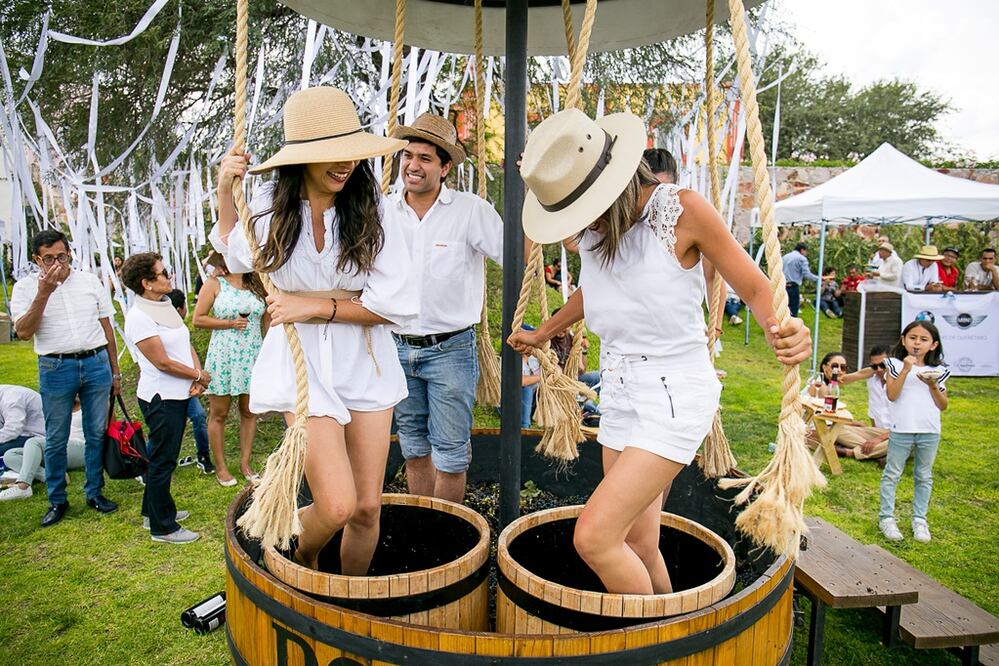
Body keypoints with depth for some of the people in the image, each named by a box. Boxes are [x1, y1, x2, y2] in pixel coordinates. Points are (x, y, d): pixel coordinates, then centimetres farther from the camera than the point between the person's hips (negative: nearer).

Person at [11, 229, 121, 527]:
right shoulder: (26, 287, 0)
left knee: (97, 433, 8)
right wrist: (43, 293, -19)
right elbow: (23, 332, -12)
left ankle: (94, 492, 22)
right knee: (56, 440, 6)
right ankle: (57, 500, 20)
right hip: (56, 369, -2)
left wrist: (115, 371, 11)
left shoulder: (90, 281, 6)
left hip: (96, 363, 2)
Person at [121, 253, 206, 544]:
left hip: (179, 395, 9)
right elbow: (163, 362, -19)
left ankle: (154, 511, 37)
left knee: (162, 457, 21)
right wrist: (200, 376, -8)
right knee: (163, 460, 2)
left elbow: (187, 345, 9)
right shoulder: (138, 317, -18)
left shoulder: (167, 306, 9)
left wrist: (197, 380, -5)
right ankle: (163, 528, 15)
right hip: (160, 397, -9)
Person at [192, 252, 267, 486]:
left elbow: (266, 321, 11)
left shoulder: (256, 283, 7)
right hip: (224, 356, -3)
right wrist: (229, 323, -12)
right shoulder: (214, 284, -2)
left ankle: (245, 463, 19)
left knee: (249, 412, 7)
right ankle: (220, 467, 17)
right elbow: (198, 319, -3)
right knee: (218, 414, 6)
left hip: (253, 355, 3)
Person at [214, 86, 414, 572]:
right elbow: (235, 257, 19)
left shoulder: (372, 212, -6)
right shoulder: (270, 206, -2)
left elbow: (396, 305, -11)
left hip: (365, 362, 1)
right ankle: (302, 561, 25)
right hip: (302, 361, -1)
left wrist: (316, 306, -15)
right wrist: (224, 190, 6)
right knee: (337, 507, -12)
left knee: (368, 507, 8)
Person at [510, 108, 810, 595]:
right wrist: (543, 332, 36)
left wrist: (782, 330, -28)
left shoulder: (682, 211, -14)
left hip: (674, 394, -6)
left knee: (594, 536, -12)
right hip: (619, 391, 6)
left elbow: (754, 288, -6)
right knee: (637, 547, 8)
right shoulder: (589, 228, 2)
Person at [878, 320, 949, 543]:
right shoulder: (896, 365, -3)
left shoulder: (939, 371, 4)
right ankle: (886, 517, 16)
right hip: (901, 429, -2)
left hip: (930, 431, 3)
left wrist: (933, 386, -13)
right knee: (892, 474, 6)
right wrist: (906, 370, -19)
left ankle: (919, 520, 25)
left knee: (924, 476, 13)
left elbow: (943, 406, 3)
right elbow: (892, 395, -15)